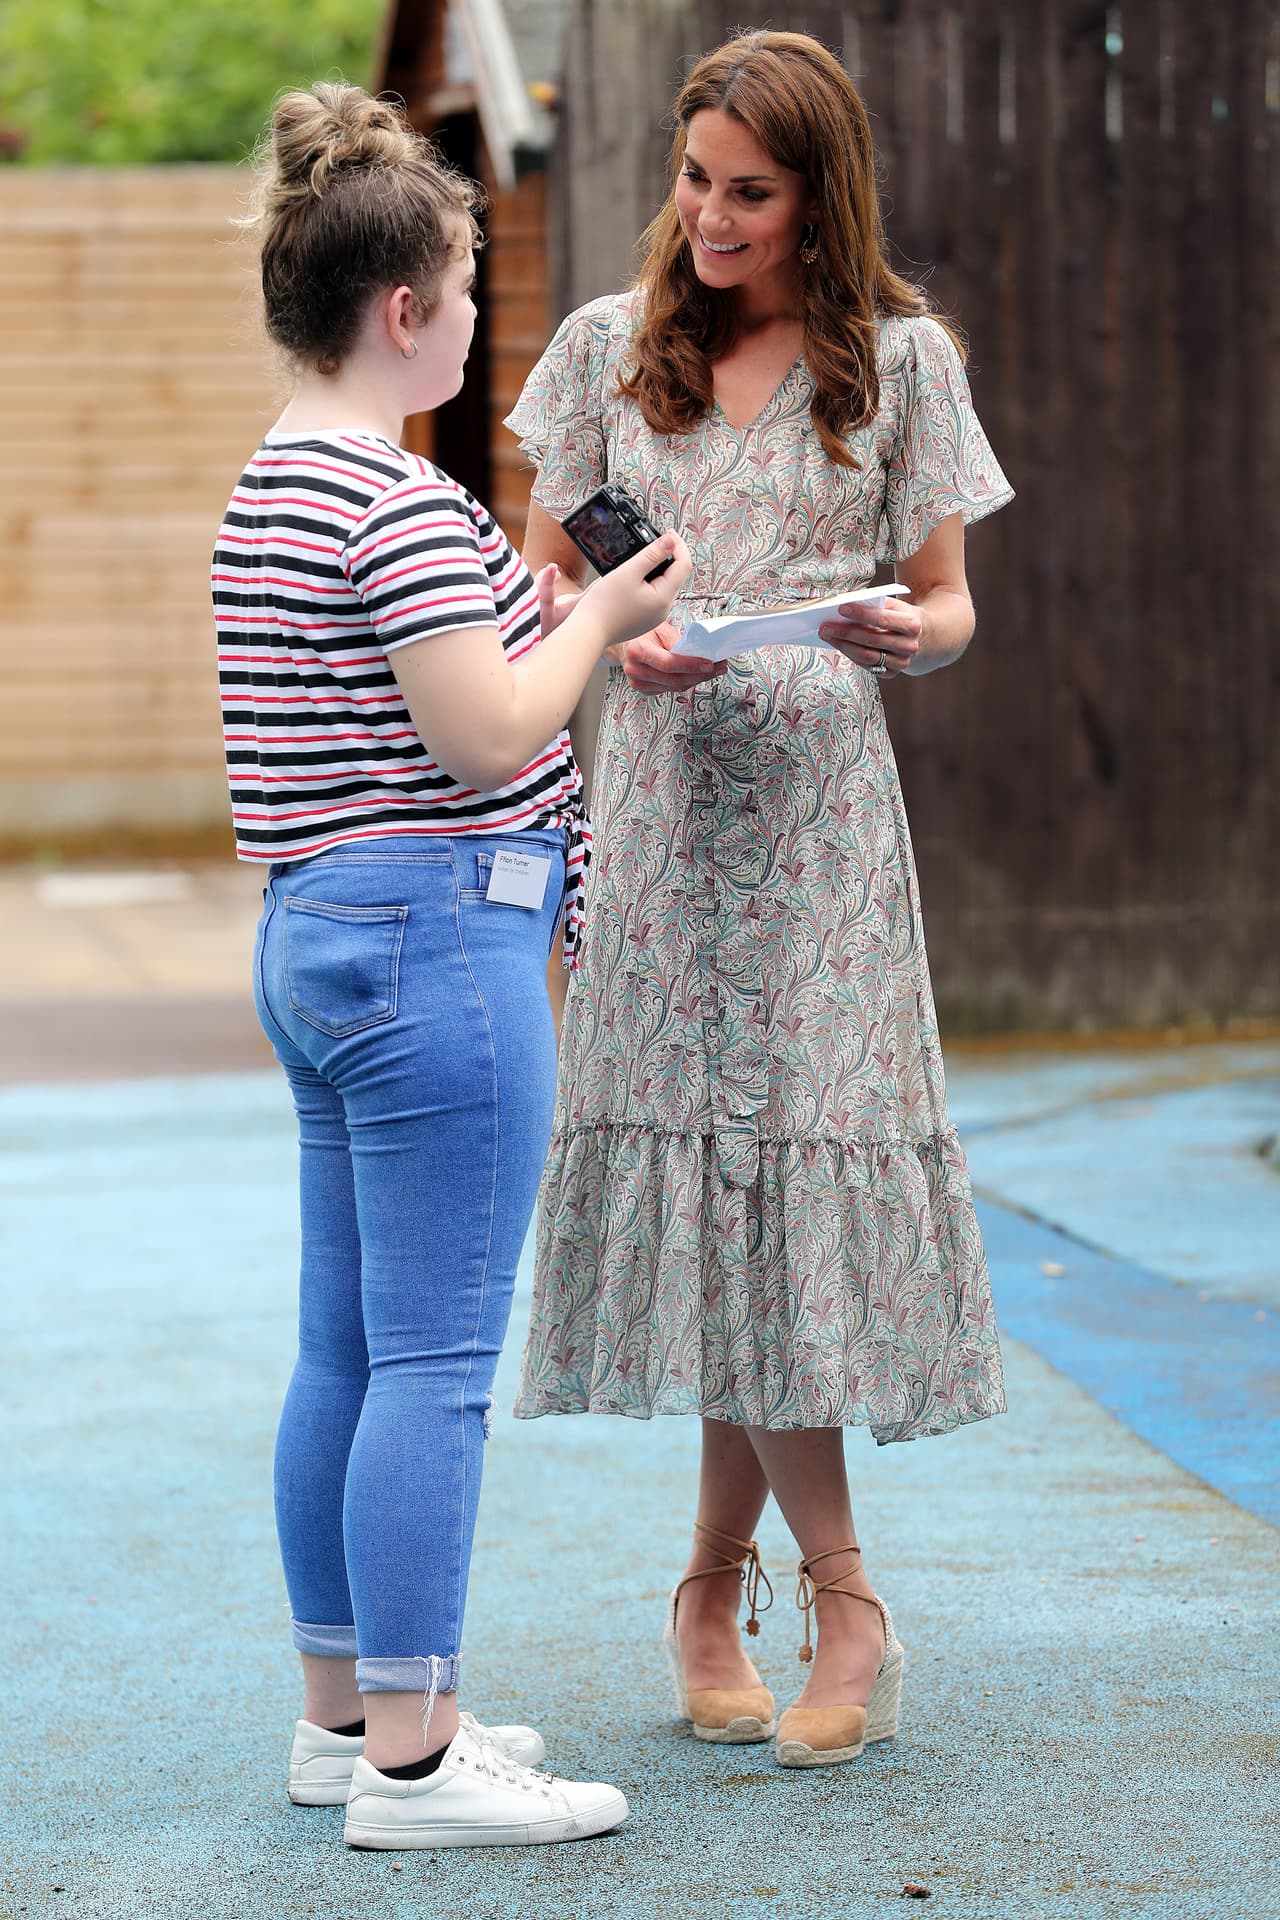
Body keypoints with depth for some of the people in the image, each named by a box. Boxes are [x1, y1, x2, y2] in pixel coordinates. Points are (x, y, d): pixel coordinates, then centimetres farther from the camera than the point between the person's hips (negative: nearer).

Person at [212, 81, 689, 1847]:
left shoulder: (270, 488, 14)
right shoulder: (398, 498, -17)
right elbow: (486, 737, -20)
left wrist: (529, 617, 20)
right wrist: (601, 621, -6)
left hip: (315, 937, 10)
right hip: (437, 936, -10)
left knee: (344, 1350, 14)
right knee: (436, 1365, -6)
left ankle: (344, 1716, 22)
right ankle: (411, 1762, -2)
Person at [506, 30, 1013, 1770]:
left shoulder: (900, 358, 5)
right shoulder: (611, 346, 8)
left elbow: (948, 605, 7)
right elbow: (543, 573, 12)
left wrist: (903, 632, -16)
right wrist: (619, 641, -10)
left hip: (821, 799, -1)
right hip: (662, 796, 1)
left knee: (785, 1152, -5)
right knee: (707, 1174, -2)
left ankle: (719, 1576, 9)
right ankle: (843, 1600, 6)